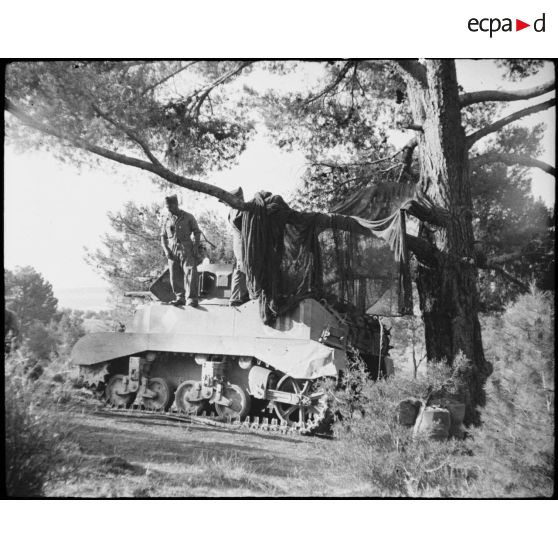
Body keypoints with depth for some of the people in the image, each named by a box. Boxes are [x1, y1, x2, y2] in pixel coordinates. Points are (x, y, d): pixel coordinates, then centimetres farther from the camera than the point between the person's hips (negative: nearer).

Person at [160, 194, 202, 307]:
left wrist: (196, 246, -8)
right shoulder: (167, 220, 14)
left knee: (190, 272, -13)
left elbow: (197, 232, 6)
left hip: (186, 248, -4)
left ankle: (191, 299, -14)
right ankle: (179, 297, 11)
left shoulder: (188, 217, 5)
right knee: (175, 276, 2)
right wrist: (166, 250, 1)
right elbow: (163, 237, 16)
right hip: (172, 251, 4)